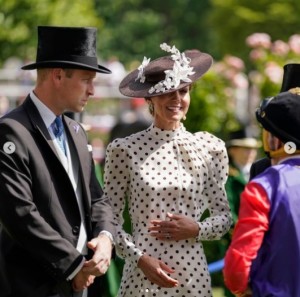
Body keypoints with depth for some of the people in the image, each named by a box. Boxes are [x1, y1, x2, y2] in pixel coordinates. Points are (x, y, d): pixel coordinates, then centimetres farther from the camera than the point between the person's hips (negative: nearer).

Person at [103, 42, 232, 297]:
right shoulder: (124, 150, -1)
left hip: (193, 275, 2)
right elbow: (111, 219, 1)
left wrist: (197, 229, -7)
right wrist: (139, 258, -10)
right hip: (141, 274, -2)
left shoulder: (209, 149, 5)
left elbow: (224, 217, 11)